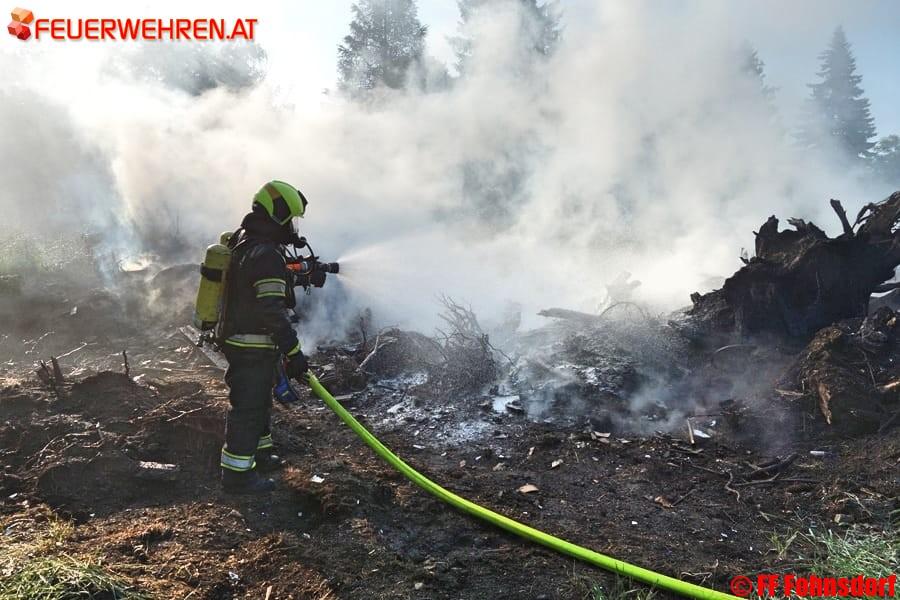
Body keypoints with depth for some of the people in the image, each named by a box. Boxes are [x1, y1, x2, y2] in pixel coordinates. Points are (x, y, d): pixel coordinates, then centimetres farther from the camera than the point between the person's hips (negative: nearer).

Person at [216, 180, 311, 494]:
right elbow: (272, 312, -28)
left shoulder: (243, 243, 10)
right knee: (248, 407, 0)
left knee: (258, 401, 23)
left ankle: (259, 452, 39)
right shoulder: (267, 256, -23)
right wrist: (293, 352, -24)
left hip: (236, 338, 10)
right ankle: (237, 474, 10)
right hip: (253, 348, -10)